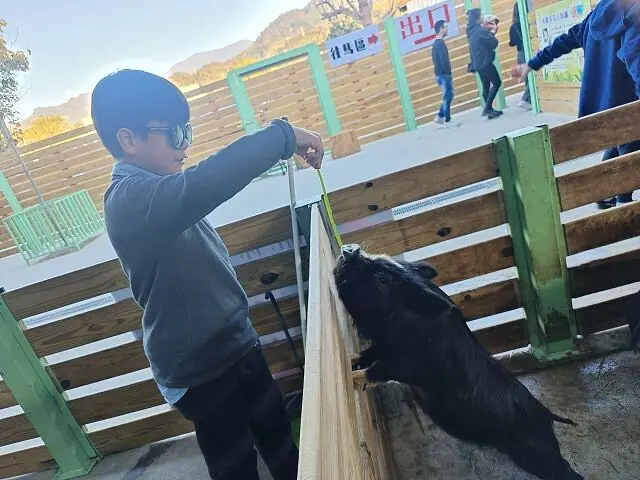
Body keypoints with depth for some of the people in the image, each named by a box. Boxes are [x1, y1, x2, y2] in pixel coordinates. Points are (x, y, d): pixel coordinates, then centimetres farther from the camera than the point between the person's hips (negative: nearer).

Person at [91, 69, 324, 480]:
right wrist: (283, 136, -37)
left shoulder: (150, 191, 5)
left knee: (276, 430, 24)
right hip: (199, 365, -9)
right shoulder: (130, 197, -26)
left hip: (235, 343, 9)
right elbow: (202, 185, -45)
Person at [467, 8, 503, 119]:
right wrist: (492, 33, 2)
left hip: (477, 63, 9)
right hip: (485, 62, -9)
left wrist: (489, 31, 10)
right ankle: (487, 108, -8)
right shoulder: (481, 30, -17)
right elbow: (494, 43, -13)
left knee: (486, 86, 11)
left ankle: (489, 110, 12)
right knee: (497, 83, -2)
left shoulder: (471, 31, 10)